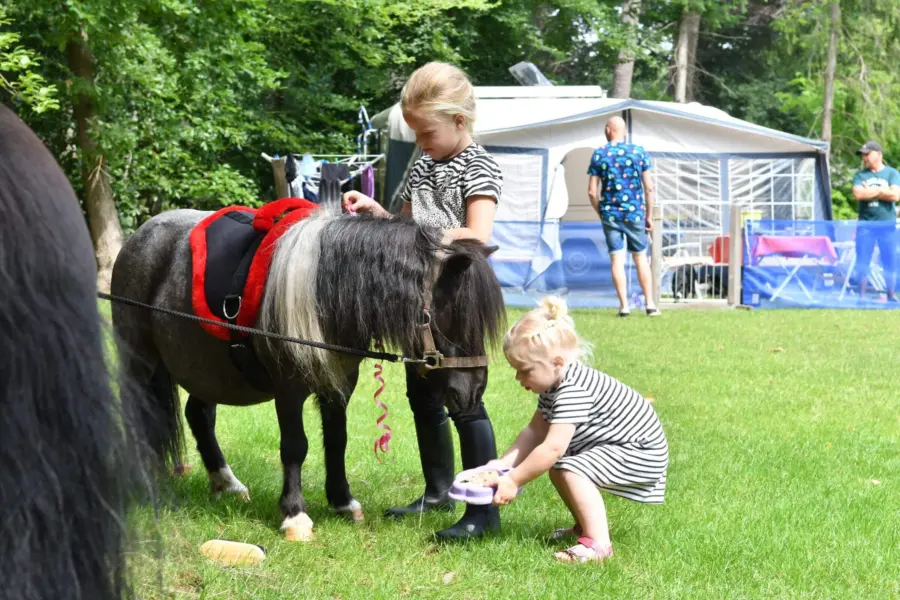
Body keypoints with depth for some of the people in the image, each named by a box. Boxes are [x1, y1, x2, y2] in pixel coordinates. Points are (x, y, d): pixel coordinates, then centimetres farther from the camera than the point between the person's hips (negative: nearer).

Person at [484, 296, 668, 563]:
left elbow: (552, 447, -35)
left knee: (572, 470, -25)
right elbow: (535, 431, 5)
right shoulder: (555, 383, 2)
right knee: (557, 467, 13)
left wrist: (513, 481, -29)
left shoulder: (573, 391, -30)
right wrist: (504, 463, -6)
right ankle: (587, 524, 27)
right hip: (618, 443, 11)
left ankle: (598, 543, -25)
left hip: (642, 453, -11)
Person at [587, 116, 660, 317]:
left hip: (610, 214, -1)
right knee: (641, 258, 10)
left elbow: (592, 191, -3)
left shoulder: (599, 154, -1)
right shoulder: (639, 152, 0)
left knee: (617, 260, 2)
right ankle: (650, 304, 8)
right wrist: (649, 216, 6)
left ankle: (624, 306, -1)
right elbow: (649, 188, -2)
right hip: (635, 214, 1)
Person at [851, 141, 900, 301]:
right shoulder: (860, 175, 6)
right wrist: (881, 191, -9)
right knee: (862, 261, 1)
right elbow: (858, 194, -12)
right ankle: (862, 295, 9)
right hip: (866, 224, 1)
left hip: (887, 224, -1)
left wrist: (870, 192, -8)